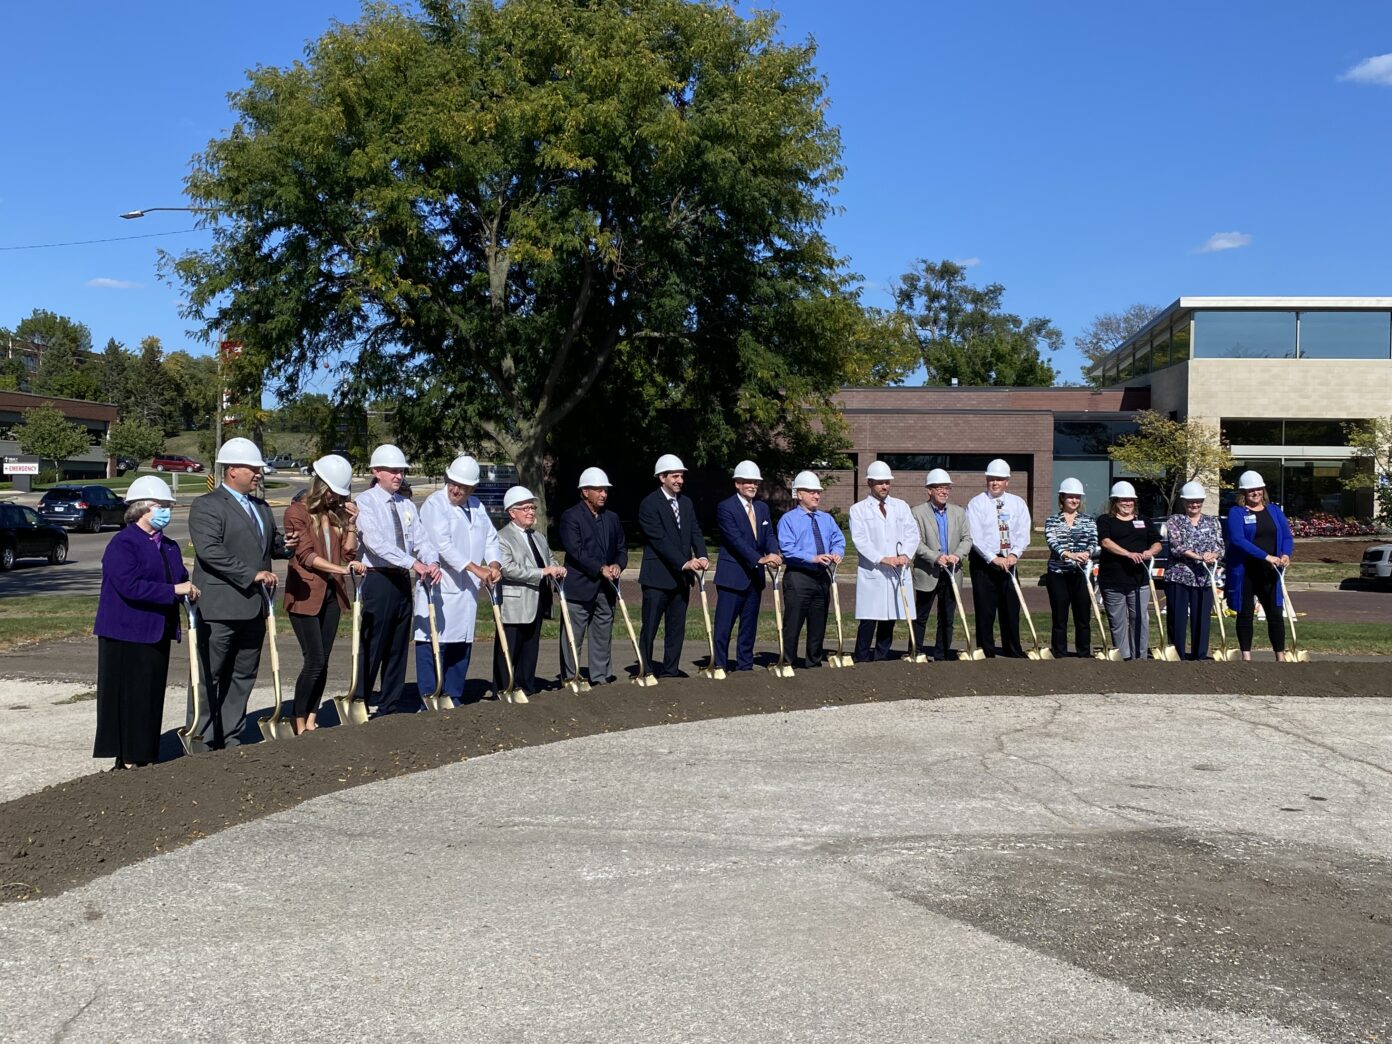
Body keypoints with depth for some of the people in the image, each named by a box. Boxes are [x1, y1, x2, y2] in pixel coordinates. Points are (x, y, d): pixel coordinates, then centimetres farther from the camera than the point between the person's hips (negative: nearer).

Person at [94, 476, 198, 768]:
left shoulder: (169, 547, 14)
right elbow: (129, 585, -24)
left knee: (152, 696, 11)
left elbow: (180, 578, 19)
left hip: (157, 634, 8)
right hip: (126, 636, -8)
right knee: (128, 697, -2)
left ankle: (145, 757, 19)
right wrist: (174, 590, -24)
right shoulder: (122, 544, -12)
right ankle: (127, 760, 5)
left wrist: (190, 589, -4)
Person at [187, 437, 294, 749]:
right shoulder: (207, 506, -7)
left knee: (243, 676, 12)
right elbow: (209, 550, -19)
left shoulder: (261, 507, 18)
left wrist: (285, 545, 3)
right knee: (209, 676, 0)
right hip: (219, 607, -8)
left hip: (255, 607, 8)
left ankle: (230, 737, 20)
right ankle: (201, 739, 7)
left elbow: (272, 542, 28)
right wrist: (252, 574, -21)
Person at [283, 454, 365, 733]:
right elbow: (306, 555, -14)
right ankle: (299, 724, 3)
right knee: (315, 661, -9)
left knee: (322, 661, 7)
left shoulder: (337, 513, 12)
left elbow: (348, 552, 8)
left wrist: (351, 522, -1)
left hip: (332, 593, 6)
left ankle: (311, 721, 15)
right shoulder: (297, 511, -6)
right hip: (305, 594, -6)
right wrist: (343, 568, -23)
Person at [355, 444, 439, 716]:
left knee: (399, 645, 13)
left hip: (403, 580, 7)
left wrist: (431, 563, -17)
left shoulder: (407, 506, 13)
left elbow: (421, 539, 5)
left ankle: (391, 702, 22)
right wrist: (412, 562, -29)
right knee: (372, 645, -5)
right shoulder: (364, 502, -8)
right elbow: (376, 541, -21)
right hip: (377, 579, -7)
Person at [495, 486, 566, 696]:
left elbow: (550, 559, 28)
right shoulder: (502, 538, -8)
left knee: (530, 651, 12)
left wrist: (557, 570, 2)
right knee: (508, 652, -2)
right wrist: (543, 572, -21)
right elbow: (508, 569, -20)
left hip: (535, 606, 8)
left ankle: (526, 689, 20)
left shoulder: (539, 538, 19)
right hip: (513, 606, -8)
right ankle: (503, 691, 5)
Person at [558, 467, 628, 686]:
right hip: (579, 587, -6)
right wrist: (601, 569, -18)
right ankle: (570, 680, 8)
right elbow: (575, 550, -14)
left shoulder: (612, 518, 14)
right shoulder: (571, 516, -5)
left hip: (606, 588, 6)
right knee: (573, 638, 0)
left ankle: (600, 679, 19)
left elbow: (622, 548, 17)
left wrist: (618, 565, -5)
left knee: (603, 638, 11)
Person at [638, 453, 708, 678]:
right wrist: (684, 563, -23)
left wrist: (701, 556, -13)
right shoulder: (649, 504, -10)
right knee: (649, 628, -1)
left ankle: (670, 671, 18)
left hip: (681, 577, 7)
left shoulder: (686, 503, 13)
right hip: (657, 577, -7)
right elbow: (660, 540, -17)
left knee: (676, 628, 10)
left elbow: (695, 533, 7)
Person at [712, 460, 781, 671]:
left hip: (754, 576, 7)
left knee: (749, 626, 12)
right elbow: (735, 539, -18)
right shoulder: (725, 507, -9)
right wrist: (760, 559, -26)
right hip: (732, 576, -7)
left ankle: (745, 666, 20)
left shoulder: (762, 507, 13)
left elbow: (769, 535, 6)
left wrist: (774, 553, -17)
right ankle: (719, 667, 0)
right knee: (724, 626, -5)